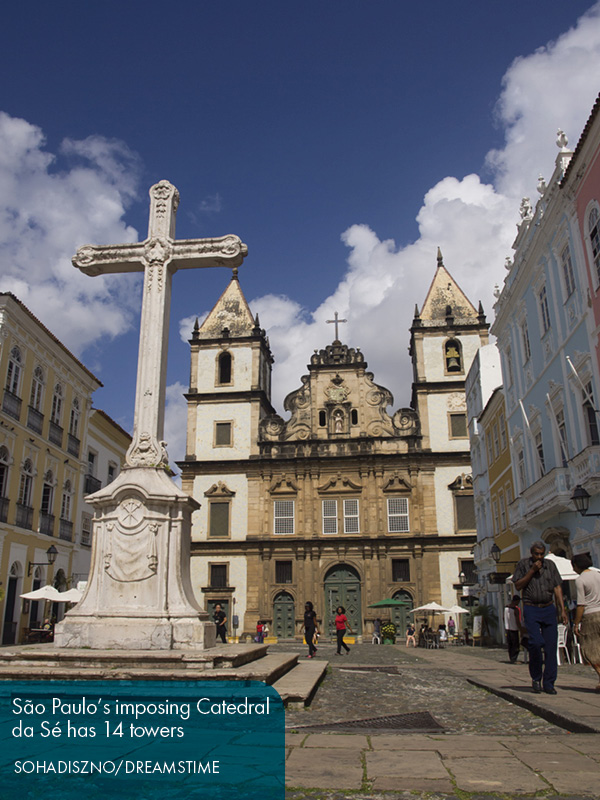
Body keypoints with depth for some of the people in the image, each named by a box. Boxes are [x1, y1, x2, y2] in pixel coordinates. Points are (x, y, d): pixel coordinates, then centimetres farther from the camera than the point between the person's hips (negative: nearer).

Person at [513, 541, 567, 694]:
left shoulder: (550, 565, 8)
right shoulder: (523, 564, 1)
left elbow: (557, 588, 8)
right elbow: (518, 586, -4)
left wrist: (562, 610, 0)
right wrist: (532, 571, -11)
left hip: (549, 608, 3)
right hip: (531, 609, -3)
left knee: (551, 645, -1)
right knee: (536, 642, -16)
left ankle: (548, 683, 9)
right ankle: (536, 678, 4)